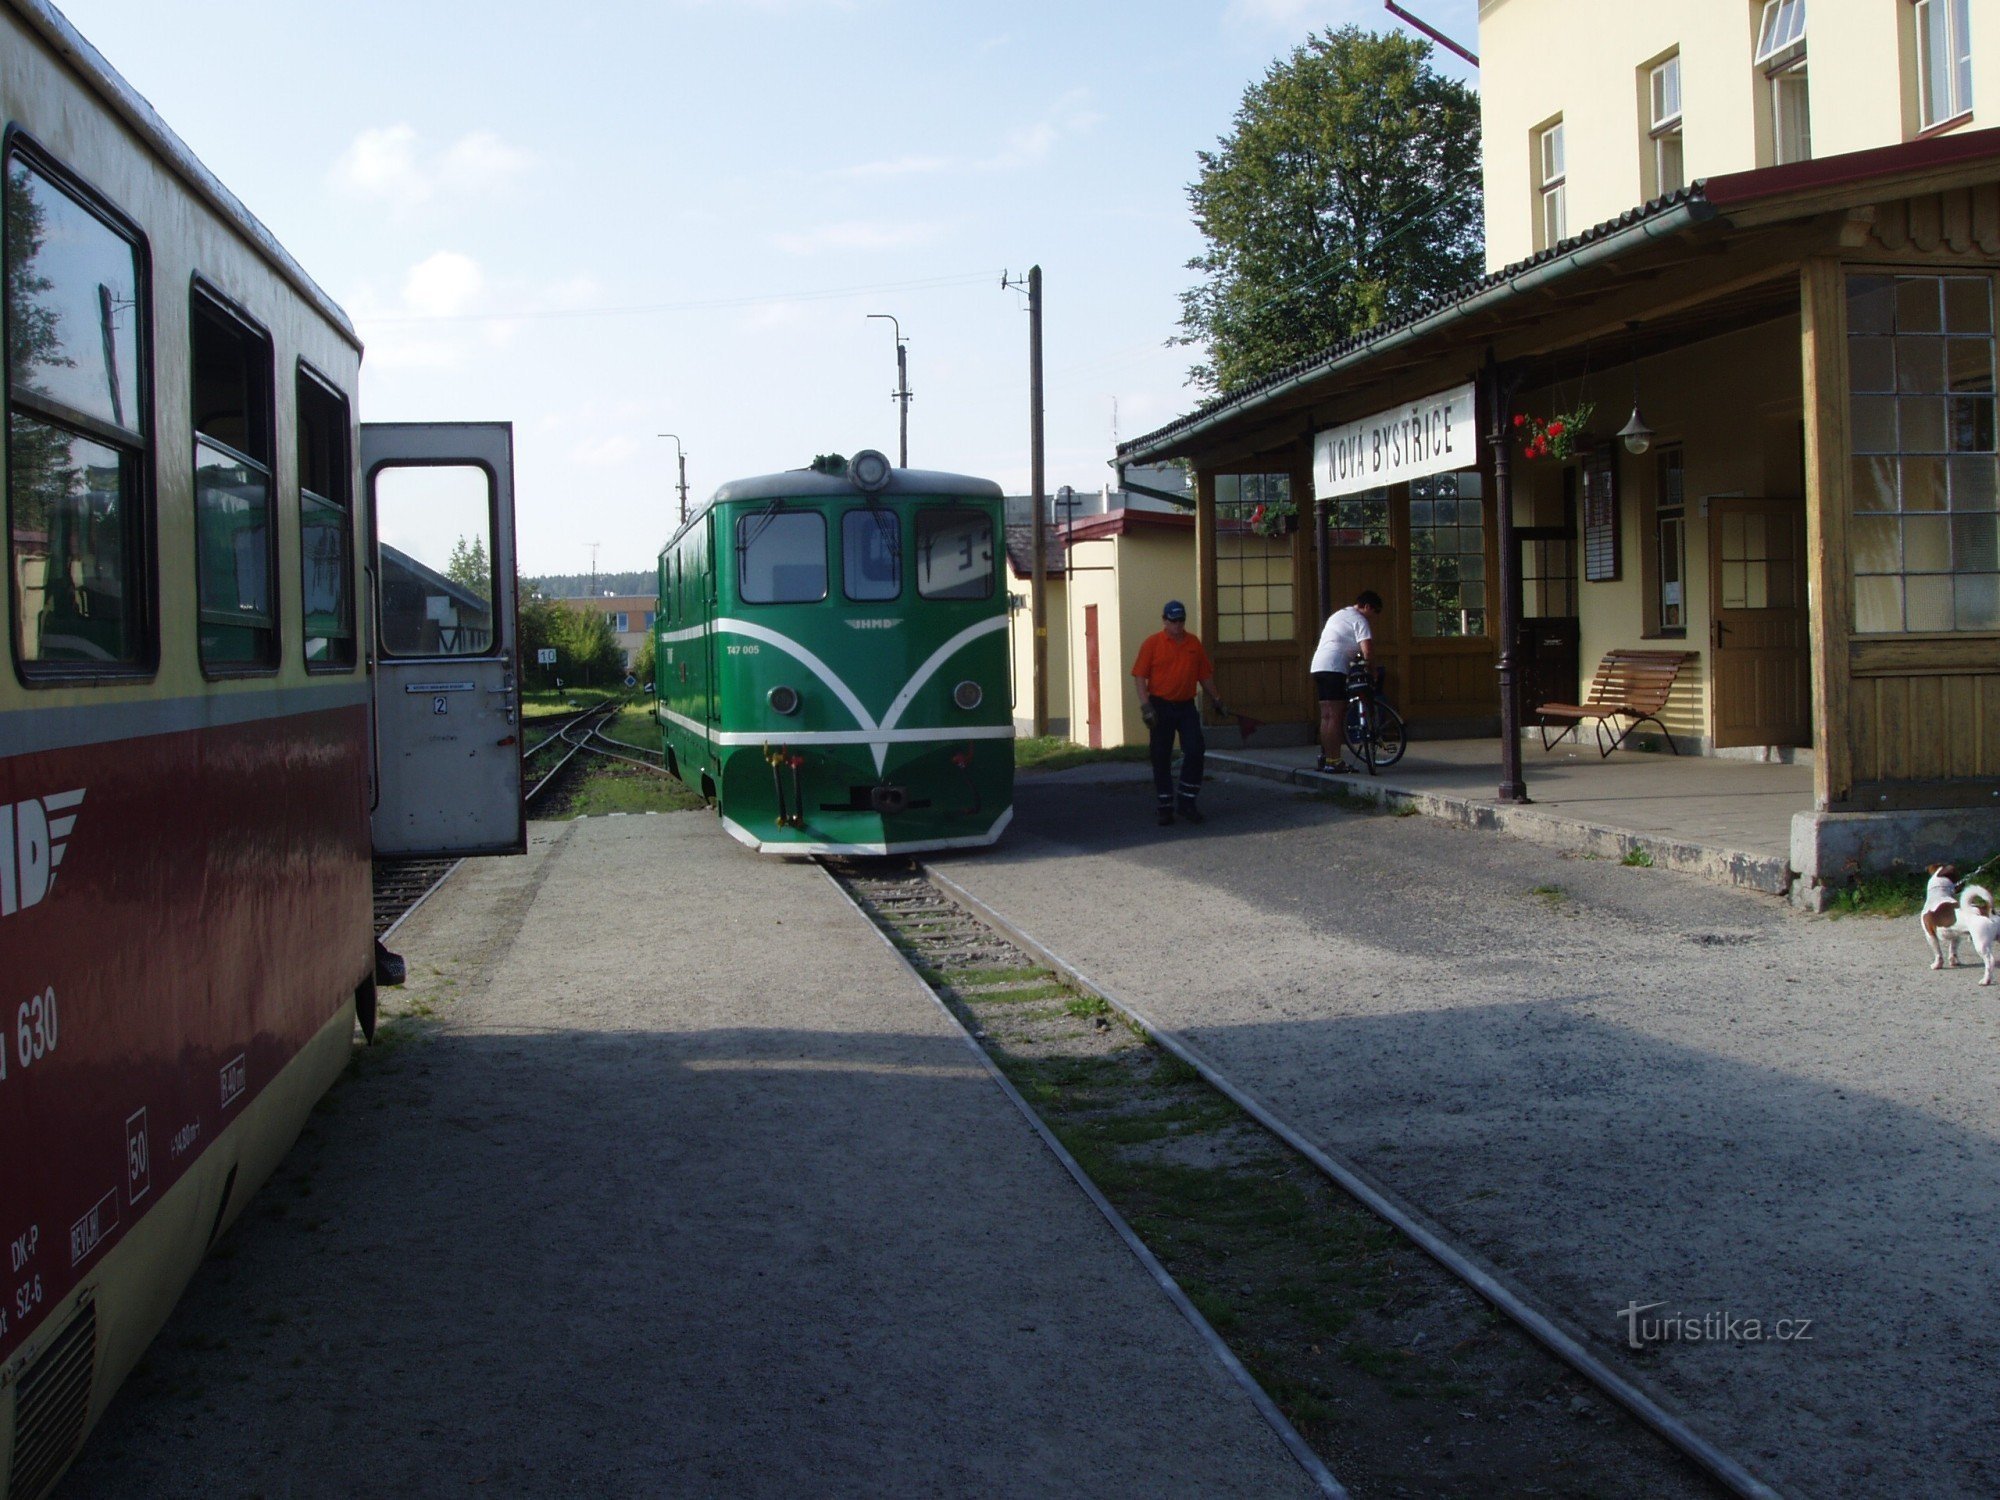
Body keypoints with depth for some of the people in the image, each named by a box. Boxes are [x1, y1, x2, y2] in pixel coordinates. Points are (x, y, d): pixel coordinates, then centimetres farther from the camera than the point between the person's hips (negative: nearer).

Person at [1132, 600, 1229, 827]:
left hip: (1186, 706, 3)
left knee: (1195, 751, -6)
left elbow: (1205, 675, 16)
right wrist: (1146, 706, -15)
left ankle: (1187, 803, 6)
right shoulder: (1152, 643, -4)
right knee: (1161, 758, 2)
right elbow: (1139, 676, -7)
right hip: (1161, 707, -3)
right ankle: (1165, 808, 10)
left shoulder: (1194, 643, 9)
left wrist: (1216, 700, 16)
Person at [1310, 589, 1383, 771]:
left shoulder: (1337, 614, 26)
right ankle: (1333, 761, -10)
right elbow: (1367, 650, -15)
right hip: (1335, 669, -9)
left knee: (1326, 716, 13)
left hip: (1318, 666, 9)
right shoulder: (1359, 620, -3)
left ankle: (1324, 757, 16)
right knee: (1336, 717, -8)